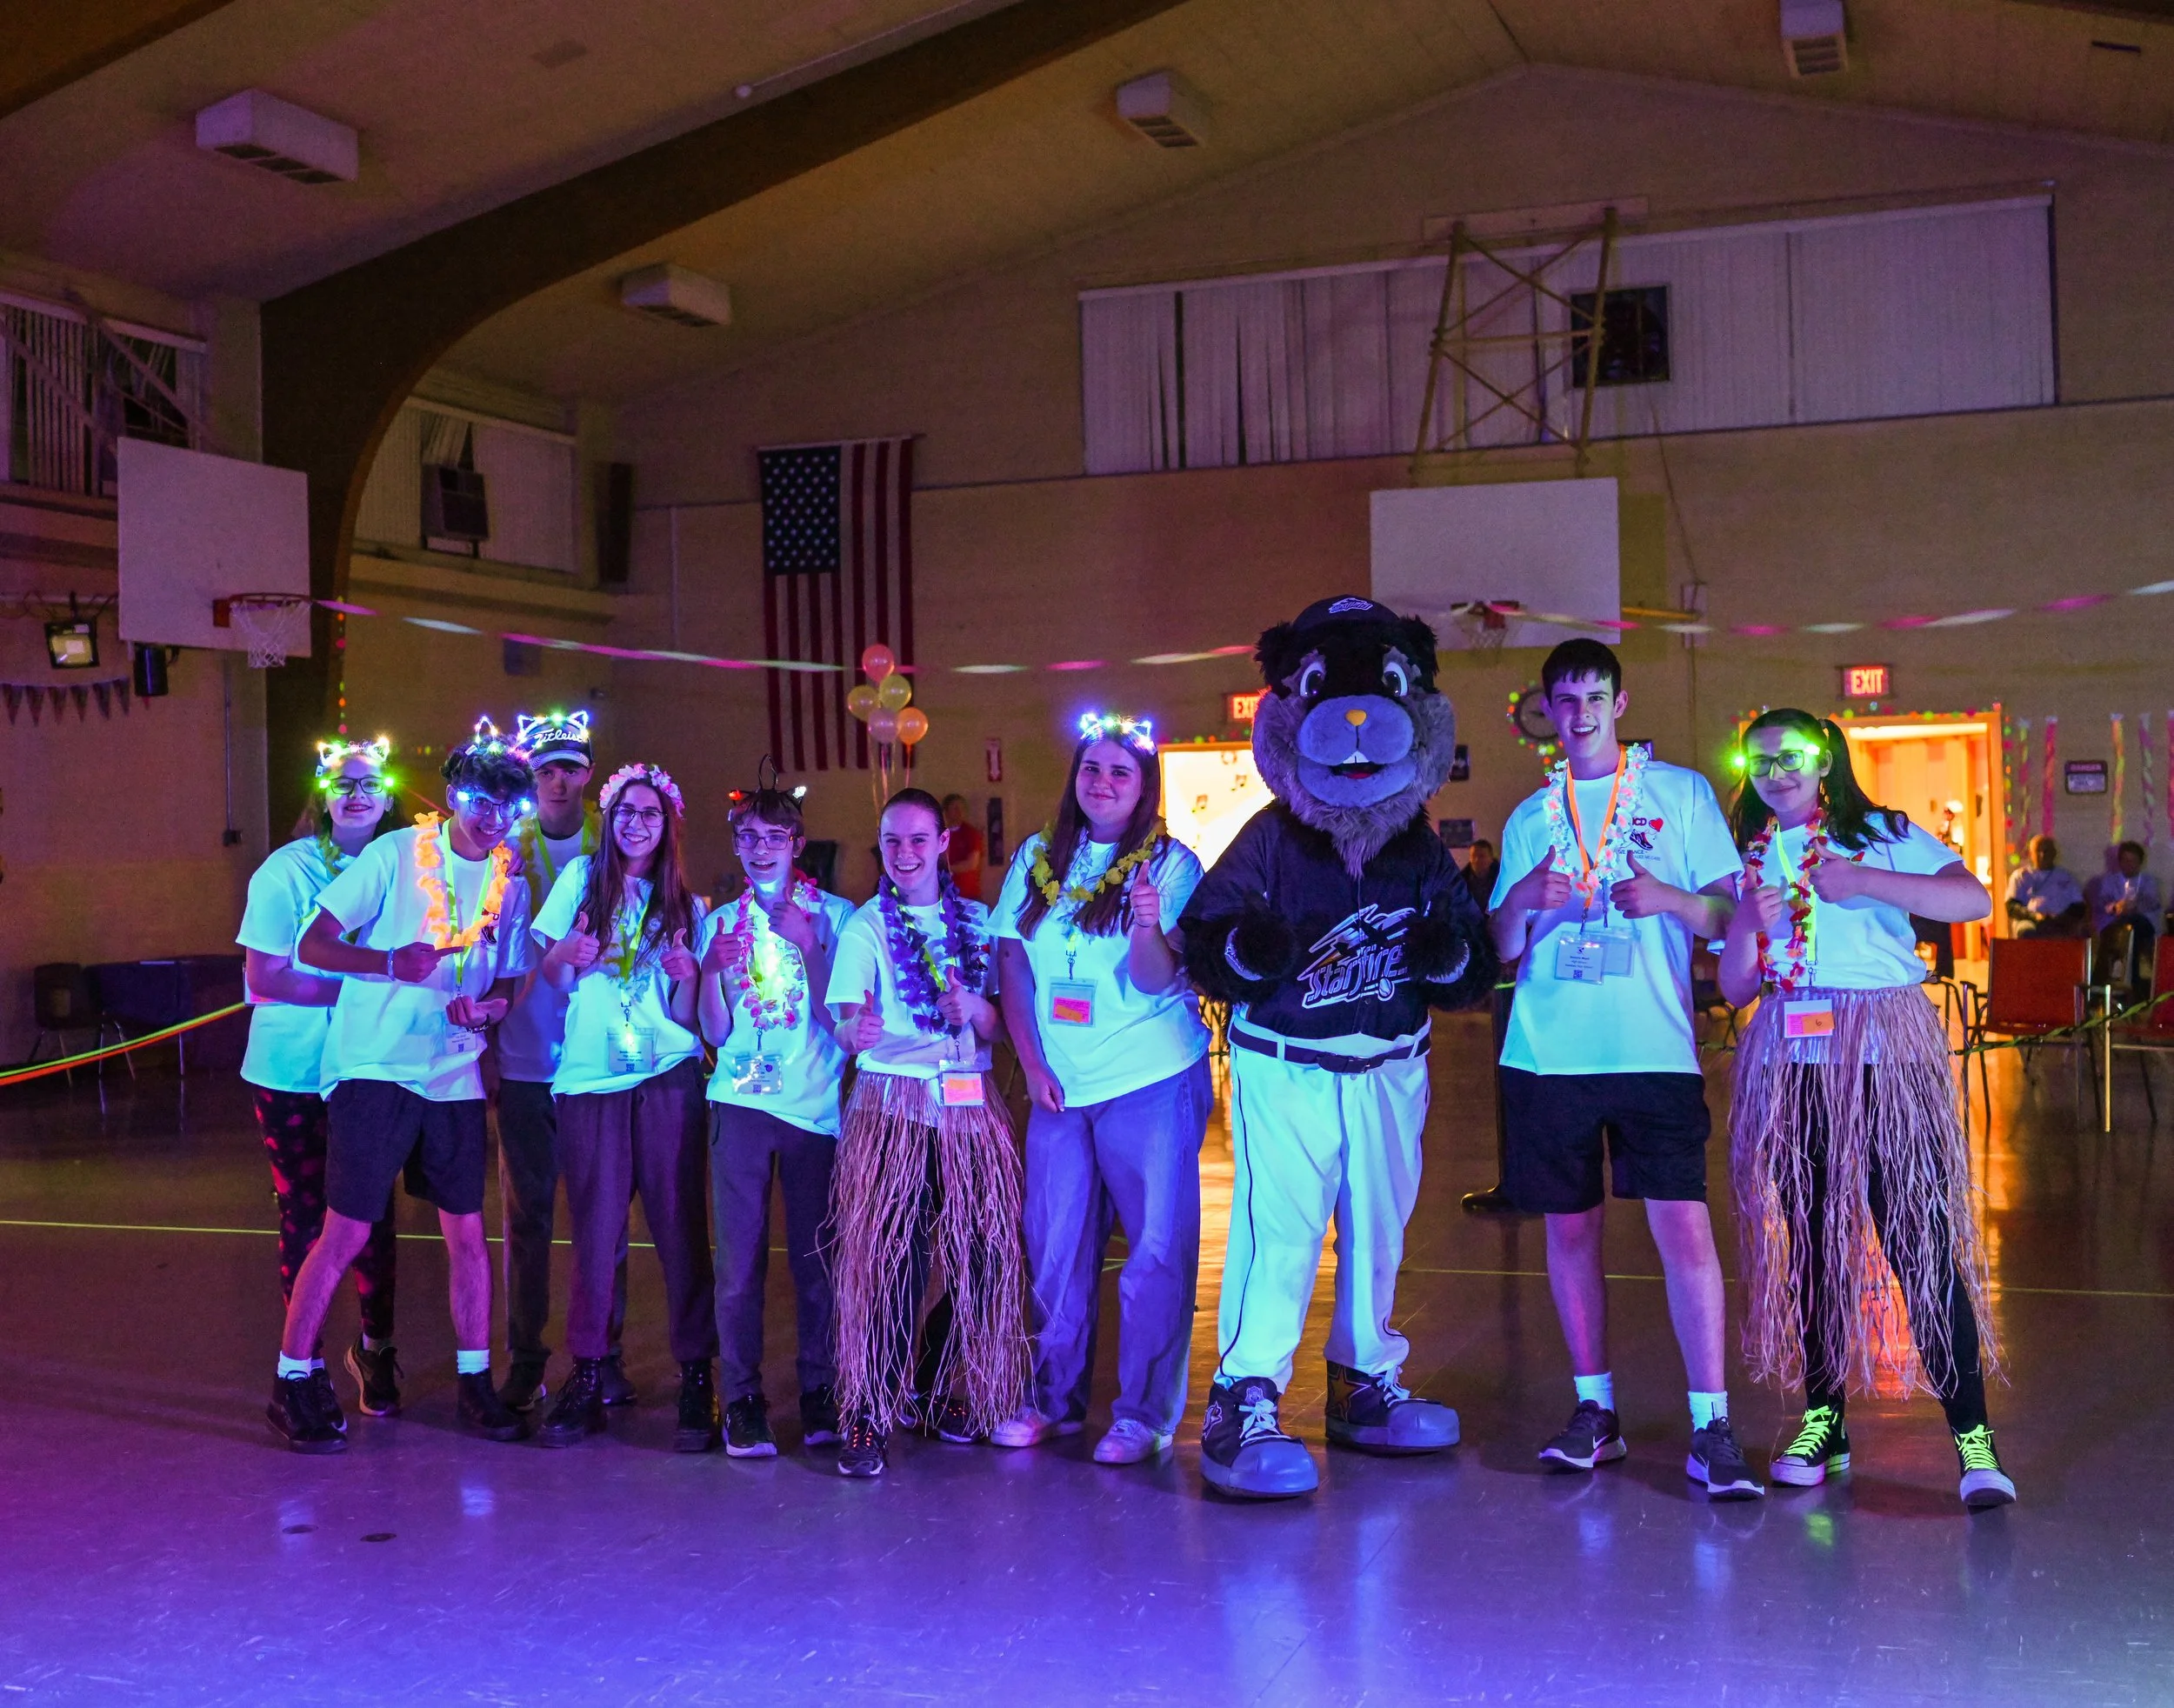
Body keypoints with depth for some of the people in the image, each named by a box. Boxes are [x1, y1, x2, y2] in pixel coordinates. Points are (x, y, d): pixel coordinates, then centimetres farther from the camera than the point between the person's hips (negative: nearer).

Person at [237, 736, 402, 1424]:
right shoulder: (286, 870, -8)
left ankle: (375, 1349, 24)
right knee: (304, 1218, 5)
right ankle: (306, 1362, 17)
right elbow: (264, 977, -13)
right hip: (292, 1075, -3)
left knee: (373, 1214, 7)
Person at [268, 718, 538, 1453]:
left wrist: (487, 1006, -7)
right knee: (348, 1232, -5)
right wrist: (391, 963, -25)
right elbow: (314, 944, -7)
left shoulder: (510, 886, 9)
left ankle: (474, 1379, 19)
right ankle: (291, 1382, 9)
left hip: (455, 1076, 5)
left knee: (467, 1231, 6)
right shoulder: (395, 855, -5)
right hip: (375, 1069, -5)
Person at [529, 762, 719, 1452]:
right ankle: (587, 1375, 9)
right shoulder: (582, 878, 10)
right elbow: (553, 980, 9)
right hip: (589, 1078, 0)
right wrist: (568, 955, -12)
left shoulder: (684, 905, 12)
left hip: (669, 1077, 0)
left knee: (680, 1223, -3)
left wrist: (685, 974, -13)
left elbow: (685, 1014, 7)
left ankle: (696, 1376, 3)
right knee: (596, 1227, -1)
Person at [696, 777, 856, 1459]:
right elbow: (714, 1031, 7)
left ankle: (820, 1391, 11)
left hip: (816, 1105, -1)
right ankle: (741, 1396, 4)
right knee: (740, 1256, -2)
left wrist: (807, 945, -14)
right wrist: (713, 967, -10)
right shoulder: (722, 921, 12)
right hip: (741, 1102, 1)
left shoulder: (834, 914, 5)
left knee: (815, 1255, 0)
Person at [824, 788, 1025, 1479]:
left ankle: (935, 1384, 22)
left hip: (970, 1103, 3)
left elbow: (997, 1027, 11)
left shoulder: (976, 921, 12)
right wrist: (854, 1031, -33)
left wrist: (973, 1010, -12)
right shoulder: (865, 926, 3)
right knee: (888, 1256, -8)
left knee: (980, 1254, 1)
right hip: (891, 1103, -3)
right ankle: (869, 1415, -1)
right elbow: (844, 1016, -9)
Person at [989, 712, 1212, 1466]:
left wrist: (1148, 927, -33)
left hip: (1152, 1085, -4)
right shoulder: (1037, 860, 7)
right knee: (1055, 1249, 10)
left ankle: (1145, 1414, 8)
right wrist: (1032, 1064, 0)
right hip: (1059, 1090, 4)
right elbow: (1012, 967, 9)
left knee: (1156, 1249, -3)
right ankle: (1056, 1399, 25)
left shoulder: (1170, 865, -4)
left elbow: (1157, 981, -13)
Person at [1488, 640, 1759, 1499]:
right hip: (1548, 1051, 3)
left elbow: (1728, 915, 4)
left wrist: (1667, 897, -17)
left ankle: (1711, 1427, -5)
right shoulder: (1531, 817, 15)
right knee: (1570, 1228, 7)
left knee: (1684, 1226, -10)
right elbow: (1502, 947, 14)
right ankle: (1594, 1410, 19)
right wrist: (1525, 896, -7)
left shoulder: (1682, 792, 7)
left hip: (1654, 1048, -3)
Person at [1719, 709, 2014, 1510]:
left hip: (1884, 1057, -4)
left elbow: (1974, 901, -11)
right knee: (1808, 1238, 6)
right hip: (1789, 1065, 4)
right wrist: (1748, 924, -8)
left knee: (1920, 1236, -8)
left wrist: (1863, 882, -18)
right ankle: (1823, 1419, 16)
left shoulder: (1883, 835, 4)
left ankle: (1973, 1434, -5)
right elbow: (1733, 989, 11)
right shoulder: (1750, 860, 14)